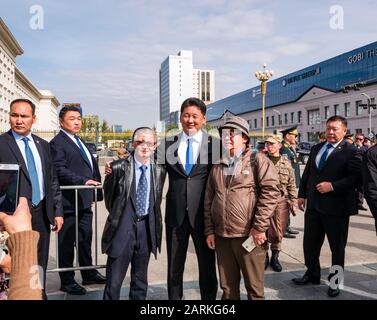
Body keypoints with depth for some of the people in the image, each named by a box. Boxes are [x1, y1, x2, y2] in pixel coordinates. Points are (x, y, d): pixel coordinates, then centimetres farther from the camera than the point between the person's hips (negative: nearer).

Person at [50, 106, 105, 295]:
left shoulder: (79, 142, 18)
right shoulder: (57, 143, -9)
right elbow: (59, 170, -20)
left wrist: (94, 193, 14)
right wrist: (84, 181, -27)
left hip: (85, 201, 9)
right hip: (69, 202, -8)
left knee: (85, 239, 18)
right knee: (67, 242, 4)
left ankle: (89, 274, 32)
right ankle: (67, 282, 16)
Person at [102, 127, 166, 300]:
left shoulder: (159, 170, 1)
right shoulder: (118, 167, -9)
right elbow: (109, 196, 4)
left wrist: (151, 220, 10)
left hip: (147, 228, 3)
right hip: (123, 228, -3)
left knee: (140, 279, 17)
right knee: (114, 280, 2)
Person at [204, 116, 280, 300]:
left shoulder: (257, 160, -1)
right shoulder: (217, 166, 14)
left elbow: (271, 191, -11)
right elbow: (208, 200, 15)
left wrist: (259, 227, -15)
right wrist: (209, 230, 8)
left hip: (249, 235, -4)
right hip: (221, 236, 5)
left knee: (254, 286, 7)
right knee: (227, 286, 15)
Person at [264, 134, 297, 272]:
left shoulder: (286, 163, 4)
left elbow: (292, 185, 5)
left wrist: (293, 203, 1)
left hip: (281, 201, 1)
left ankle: (275, 256, 26)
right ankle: (264, 255, 24)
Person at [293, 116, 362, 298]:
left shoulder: (351, 152, -10)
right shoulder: (316, 148, 11)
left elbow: (357, 177, -19)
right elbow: (307, 173, 14)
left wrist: (333, 186, -22)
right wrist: (302, 194, 10)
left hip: (336, 208, -6)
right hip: (313, 205, 6)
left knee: (337, 247, 11)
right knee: (310, 243, 15)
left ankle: (335, 282, 29)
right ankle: (312, 274, 35)